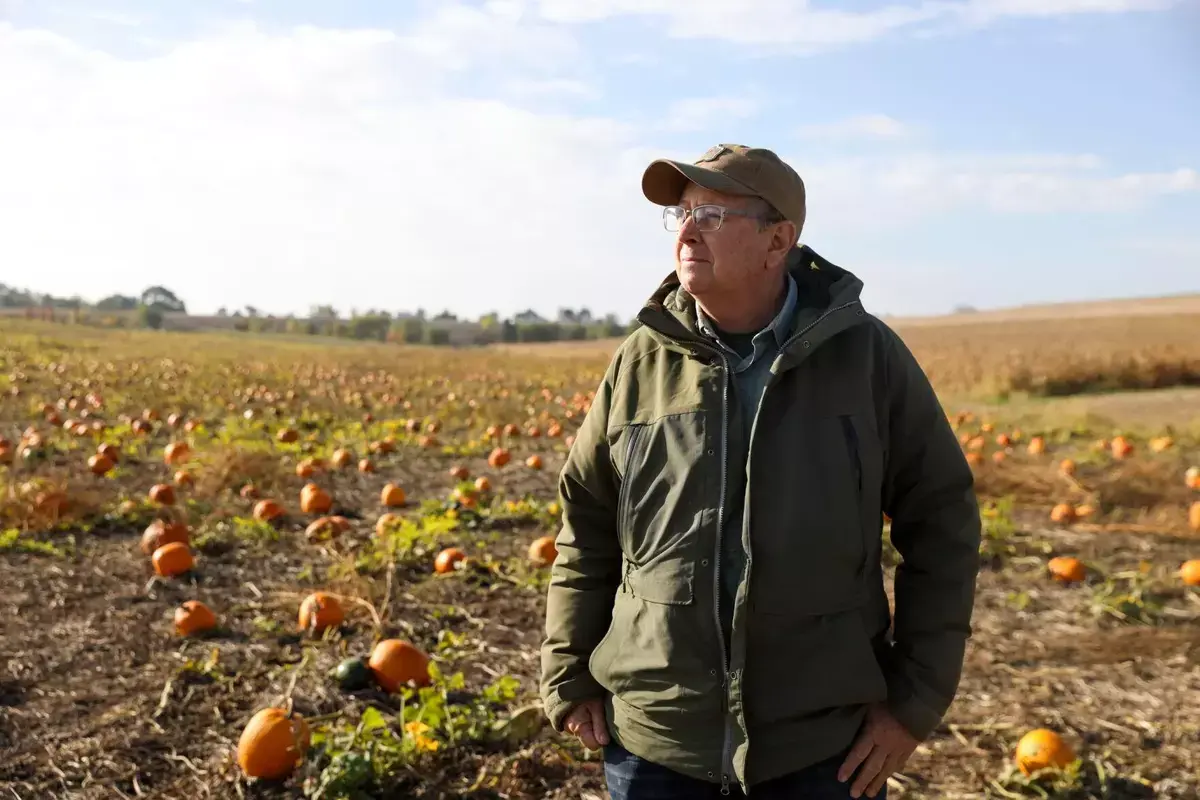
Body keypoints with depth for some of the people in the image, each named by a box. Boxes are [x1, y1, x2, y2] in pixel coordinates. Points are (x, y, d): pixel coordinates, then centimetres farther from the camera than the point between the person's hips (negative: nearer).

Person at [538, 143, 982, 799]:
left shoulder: (867, 355, -5)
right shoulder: (640, 363, -2)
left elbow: (942, 521, 0)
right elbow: (586, 527, 7)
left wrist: (915, 699, -2)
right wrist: (569, 682, 4)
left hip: (824, 746, -1)